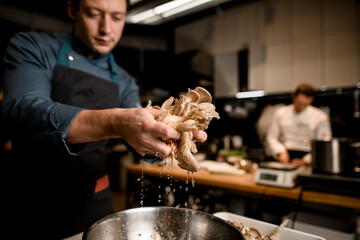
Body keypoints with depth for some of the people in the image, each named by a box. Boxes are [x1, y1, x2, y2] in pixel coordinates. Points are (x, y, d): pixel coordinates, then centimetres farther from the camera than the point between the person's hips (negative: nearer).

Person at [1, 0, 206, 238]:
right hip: (33, 202, -2)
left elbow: (146, 148, -4)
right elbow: (24, 111, -26)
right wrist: (115, 123, -41)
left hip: (95, 200, 3)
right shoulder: (31, 48, -7)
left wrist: (172, 133, -27)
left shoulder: (124, 82, 2)